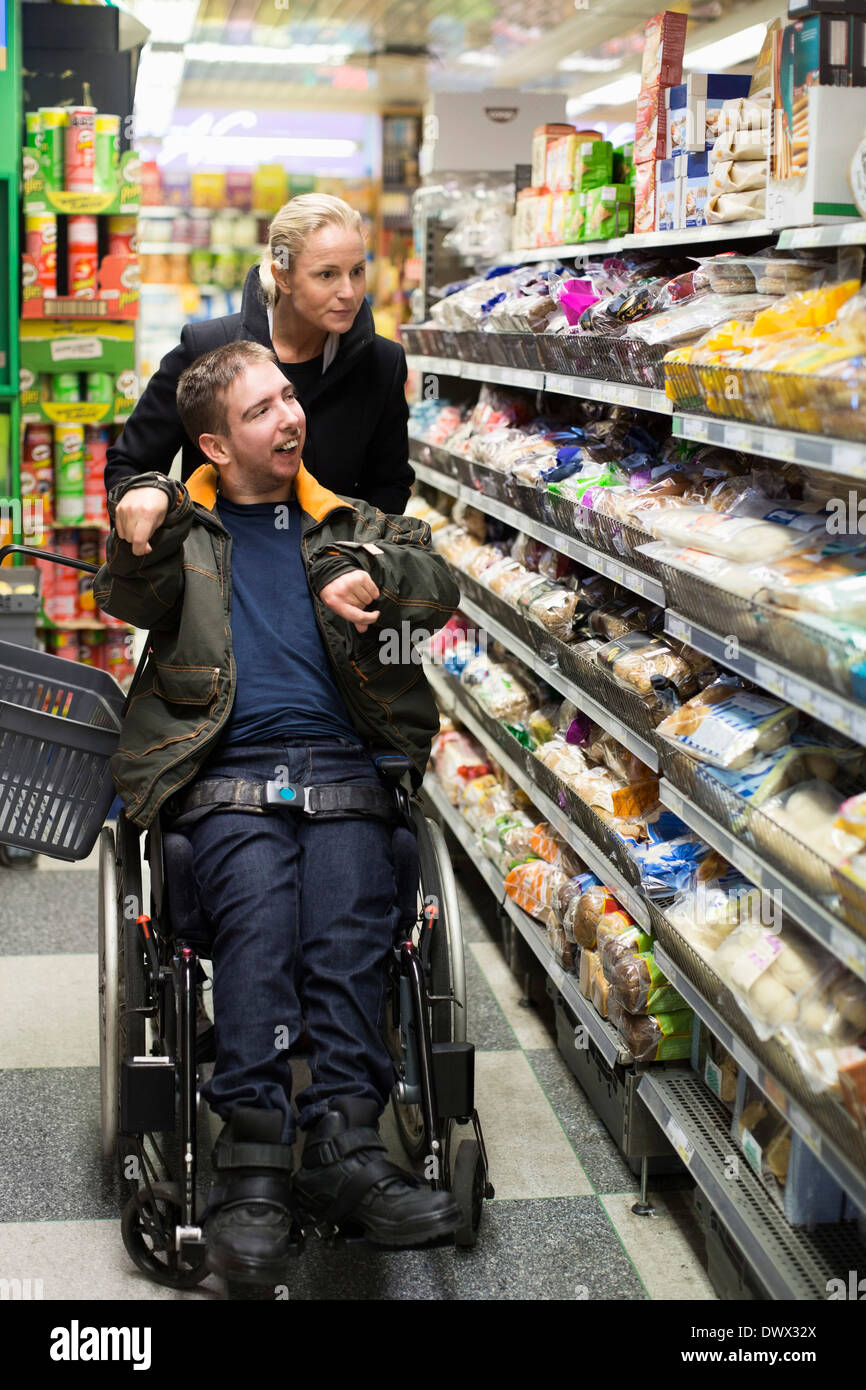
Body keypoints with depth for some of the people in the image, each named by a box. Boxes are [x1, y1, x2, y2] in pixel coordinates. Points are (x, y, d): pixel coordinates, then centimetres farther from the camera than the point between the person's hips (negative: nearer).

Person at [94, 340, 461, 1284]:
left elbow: (439, 589, 12)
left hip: (339, 763, 2)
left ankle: (342, 1143, -34)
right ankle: (254, 1160, -35)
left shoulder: (345, 525, 25)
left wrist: (371, 571, -9)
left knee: (350, 914, -27)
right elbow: (131, 601, 1)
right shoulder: (186, 528, 20)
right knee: (259, 907, -30)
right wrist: (140, 524, -21)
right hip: (225, 772, -2)